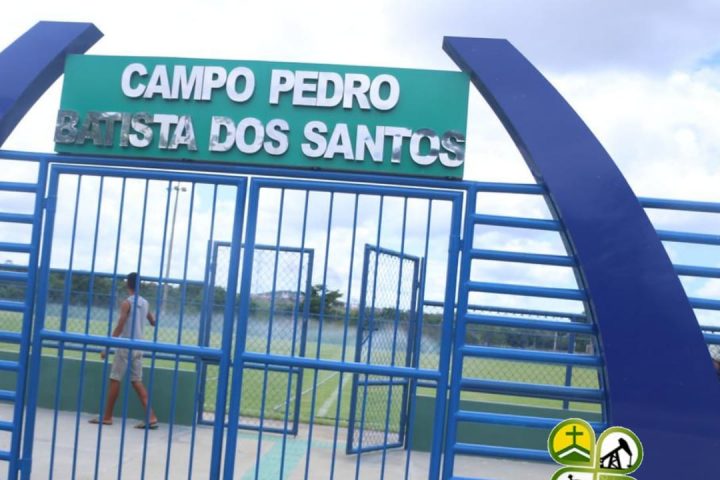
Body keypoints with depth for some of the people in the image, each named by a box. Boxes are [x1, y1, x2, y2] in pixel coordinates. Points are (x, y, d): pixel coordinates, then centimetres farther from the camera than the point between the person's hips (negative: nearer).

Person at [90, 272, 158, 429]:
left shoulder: (127, 303, -10)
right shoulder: (145, 303, 10)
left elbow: (119, 327, -17)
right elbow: (153, 322, 25)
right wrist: (149, 316, 47)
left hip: (125, 346, -6)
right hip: (138, 347, 6)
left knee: (115, 380, 3)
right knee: (137, 381, 7)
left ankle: (107, 417, 9)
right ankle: (151, 417, -2)